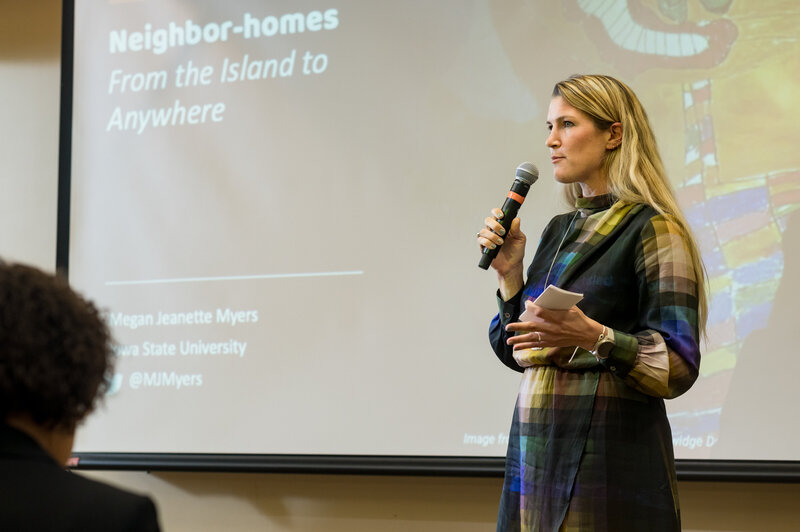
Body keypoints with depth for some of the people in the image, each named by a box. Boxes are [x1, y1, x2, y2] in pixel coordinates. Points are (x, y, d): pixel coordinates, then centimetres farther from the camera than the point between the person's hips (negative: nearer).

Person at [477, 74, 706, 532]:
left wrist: (595, 337, -30)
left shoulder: (652, 230, -7)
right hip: (535, 451, 7)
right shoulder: (559, 230, 15)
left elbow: (678, 368, -15)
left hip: (611, 457, -7)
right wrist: (509, 273, 3)